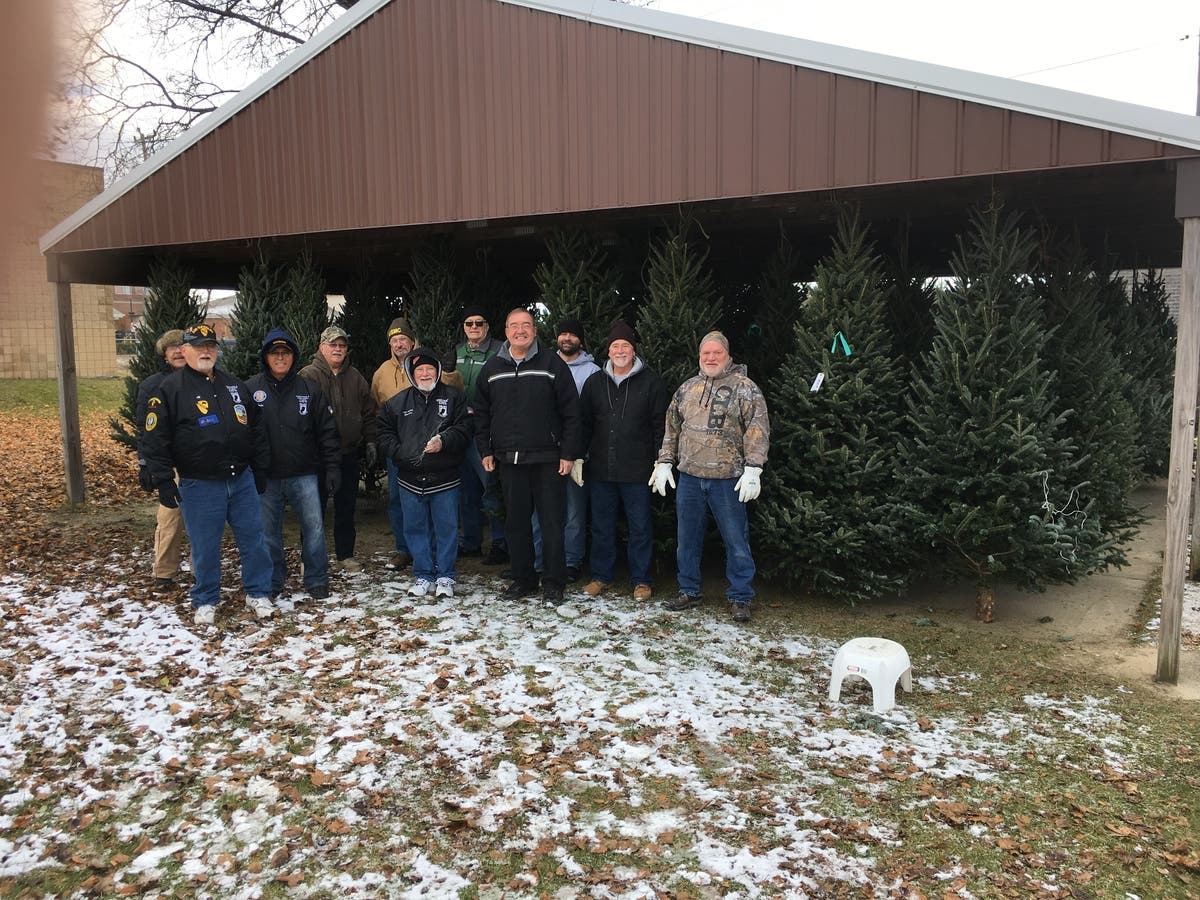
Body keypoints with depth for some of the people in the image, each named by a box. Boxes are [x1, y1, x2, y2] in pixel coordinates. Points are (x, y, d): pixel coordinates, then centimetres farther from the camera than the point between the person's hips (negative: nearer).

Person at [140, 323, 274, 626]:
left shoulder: (235, 386, 11)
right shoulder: (169, 389, -4)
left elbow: (256, 430, 16)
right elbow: (156, 440, -6)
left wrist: (260, 471, 12)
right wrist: (164, 482, -10)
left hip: (242, 479, 4)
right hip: (199, 485, -4)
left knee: (253, 538, 8)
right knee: (205, 546, 6)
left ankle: (258, 594, 23)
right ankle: (206, 601, 23)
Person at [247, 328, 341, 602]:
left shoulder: (309, 389, 3)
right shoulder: (251, 389, 1)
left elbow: (327, 430, 4)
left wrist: (332, 467, -2)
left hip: (304, 474, 0)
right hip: (265, 476, 0)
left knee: (314, 526, 1)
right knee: (268, 531, 9)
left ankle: (316, 580, 14)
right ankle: (274, 582, 24)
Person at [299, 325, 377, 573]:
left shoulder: (355, 377, 11)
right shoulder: (308, 376, -5)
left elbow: (369, 411, 16)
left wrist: (370, 441, 10)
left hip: (350, 454, 4)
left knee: (347, 507, 12)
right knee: (316, 507, 4)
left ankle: (345, 555, 24)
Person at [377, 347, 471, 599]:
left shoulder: (454, 397, 3)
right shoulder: (397, 403, 10)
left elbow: (464, 429, -4)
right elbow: (385, 434, 11)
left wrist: (444, 441, -20)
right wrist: (400, 453, -5)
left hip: (444, 477, -2)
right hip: (410, 478, 3)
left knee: (447, 527, 3)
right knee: (416, 528, 9)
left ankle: (446, 576, 14)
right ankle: (423, 575, 21)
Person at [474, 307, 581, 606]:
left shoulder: (552, 363, -1)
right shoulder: (492, 368, 10)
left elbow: (571, 412, -3)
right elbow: (481, 413, 16)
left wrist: (569, 453, -7)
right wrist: (485, 451, 9)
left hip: (548, 459, -3)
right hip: (508, 459, 4)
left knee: (552, 522, 0)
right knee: (516, 522, 10)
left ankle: (554, 583, 11)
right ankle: (523, 580, 22)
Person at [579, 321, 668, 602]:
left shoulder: (651, 382, -1)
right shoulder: (595, 382, 9)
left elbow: (660, 425, -1)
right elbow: (584, 423, 13)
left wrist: (659, 461, -6)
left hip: (637, 471, -3)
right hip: (601, 469, 3)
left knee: (640, 527, 5)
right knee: (602, 526, 11)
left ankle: (641, 580, 17)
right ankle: (601, 576, 24)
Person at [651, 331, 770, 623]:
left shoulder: (745, 388, -3)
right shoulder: (687, 388, 12)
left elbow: (758, 430, -10)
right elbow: (671, 428, 16)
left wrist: (752, 469, -17)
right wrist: (664, 463, 10)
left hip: (727, 478, -4)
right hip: (689, 476, 5)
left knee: (736, 540, 2)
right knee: (687, 538, 12)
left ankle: (740, 598, 14)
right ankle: (689, 591, 26)